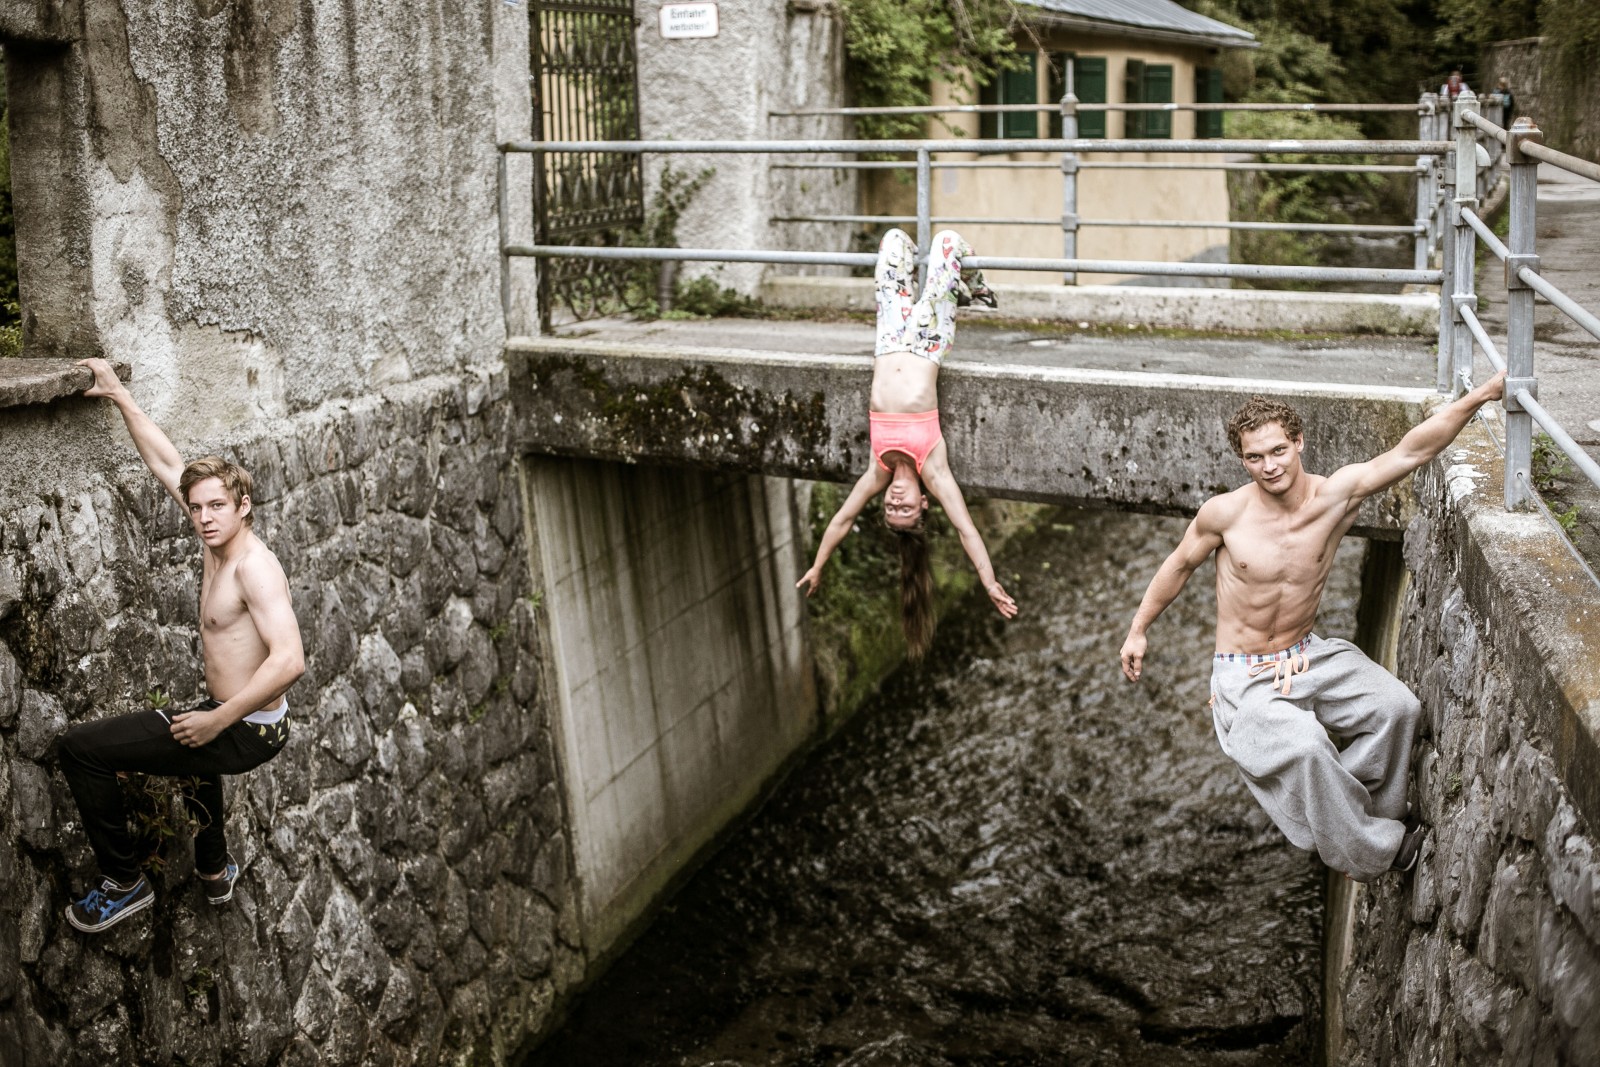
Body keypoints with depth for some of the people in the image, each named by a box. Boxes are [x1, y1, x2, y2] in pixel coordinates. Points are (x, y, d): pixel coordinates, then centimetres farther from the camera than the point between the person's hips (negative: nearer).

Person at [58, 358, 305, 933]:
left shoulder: (254, 565, -23)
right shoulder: (218, 541, 2)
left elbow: (290, 659, -33)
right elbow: (165, 463, 11)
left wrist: (217, 720, -27)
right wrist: (119, 395, 11)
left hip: (247, 731, -10)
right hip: (226, 715, 10)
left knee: (79, 747, -11)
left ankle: (124, 883, 2)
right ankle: (215, 871, 63)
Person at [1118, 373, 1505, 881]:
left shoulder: (1336, 495, -11)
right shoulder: (1225, 513, -15)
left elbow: (1410, 451, -20)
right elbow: (1180, 563, 3)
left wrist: (1482, 394, -30)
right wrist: (1138, 628, 11)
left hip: (1308, 656, 4)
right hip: (1245, 675, -4)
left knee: (1397, 706, -18)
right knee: (1304, 744, -30)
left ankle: (1365, 815, 4)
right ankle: (1375, 850, -7)